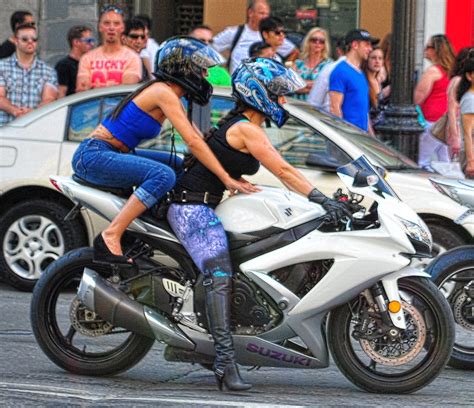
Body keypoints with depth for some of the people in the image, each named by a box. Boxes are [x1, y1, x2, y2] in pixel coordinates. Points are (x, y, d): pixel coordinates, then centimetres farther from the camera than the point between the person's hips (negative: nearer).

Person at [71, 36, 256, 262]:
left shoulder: (170, 94, 15)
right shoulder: (164, 93, -15)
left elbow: (198, 137, 16)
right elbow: (192, 142, -21)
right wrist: (226, 178, -21)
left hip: (114, 154, 11)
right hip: (94, 155, -11)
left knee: (180, 166, 19)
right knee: (163, 175, -30)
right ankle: (110, 236, -30)